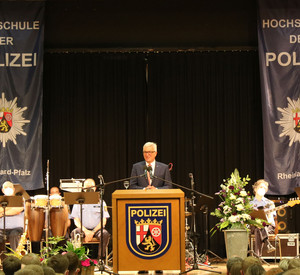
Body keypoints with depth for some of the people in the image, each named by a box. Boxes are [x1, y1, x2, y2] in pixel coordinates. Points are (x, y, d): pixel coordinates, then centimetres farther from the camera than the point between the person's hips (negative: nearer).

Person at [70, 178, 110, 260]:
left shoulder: (100, 202, 8)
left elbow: (103, 221, 2)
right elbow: (76, 220, 3)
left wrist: (93, 232, -13)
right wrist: (86, 231, -15)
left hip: (97, 229, 0)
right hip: (83, 228, 0)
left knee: (105, 234, -33)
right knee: (74, 233, -33)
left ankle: (100, 258, -27)